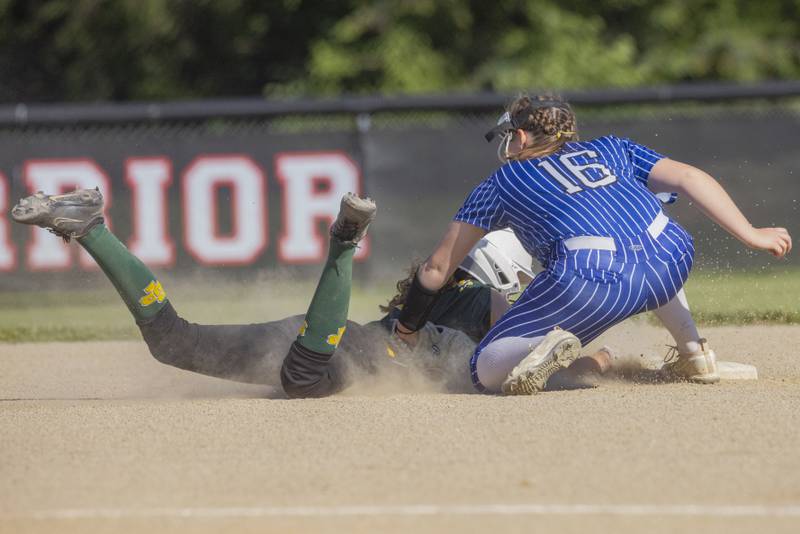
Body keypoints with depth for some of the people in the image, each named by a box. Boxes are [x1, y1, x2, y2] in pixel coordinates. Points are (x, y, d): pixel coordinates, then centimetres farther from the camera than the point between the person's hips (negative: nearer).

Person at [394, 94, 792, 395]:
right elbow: (687, 177, 17)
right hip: (672, 264, 4)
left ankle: (545, 345, -22)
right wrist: (750, 234, 12)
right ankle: (694, 355, 27)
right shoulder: (608, 149, 32)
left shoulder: (501, 182, 26)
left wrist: (406, 332, 40)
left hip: (591, 280, -4)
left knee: (486, 371, 9)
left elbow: (438, 266, 29)